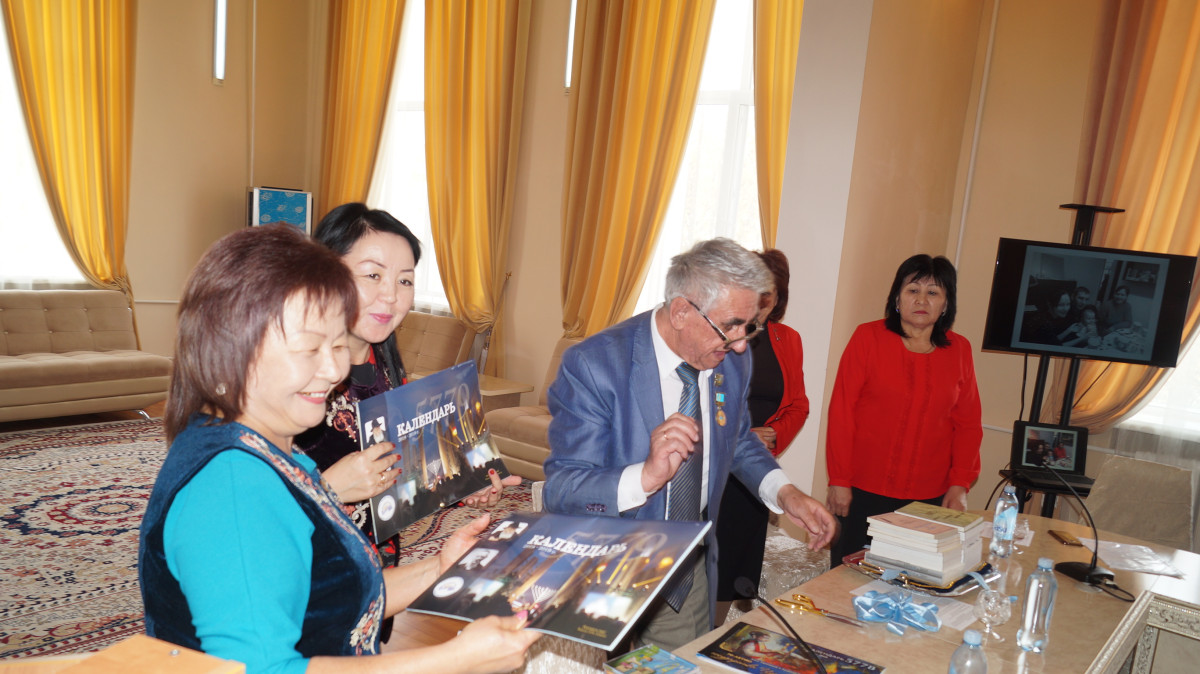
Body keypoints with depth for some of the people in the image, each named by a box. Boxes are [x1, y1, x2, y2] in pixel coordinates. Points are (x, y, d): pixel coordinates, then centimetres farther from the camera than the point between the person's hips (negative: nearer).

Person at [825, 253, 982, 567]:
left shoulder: (959, 350, 7)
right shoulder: (868, 338, -2)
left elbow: (968, 424, 9)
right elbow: (842, 411, -3)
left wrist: (960, 484, 1)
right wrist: (839, 480, -6)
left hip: (929, 499, 2)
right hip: (862, 493, -2)